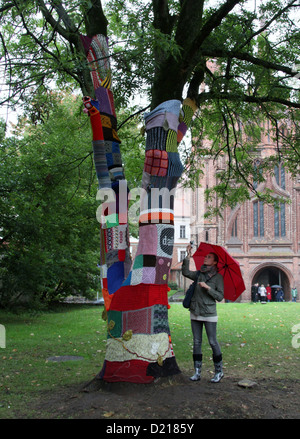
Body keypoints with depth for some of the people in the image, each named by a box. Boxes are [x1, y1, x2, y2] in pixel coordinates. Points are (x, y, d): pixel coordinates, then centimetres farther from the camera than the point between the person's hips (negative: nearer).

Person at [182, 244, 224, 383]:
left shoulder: (218, 277, -2)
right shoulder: (199, 274, 10)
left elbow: (220, 296, -6)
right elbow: (186, 272, -6)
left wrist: (207, 287, -16)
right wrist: (188, 256, -10)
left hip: (209, 314, -5)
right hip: (195, 313, 5)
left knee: (213, 342, -2)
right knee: (197, 342, 6)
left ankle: (219, 371, 10)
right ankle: (197, 372, 11)